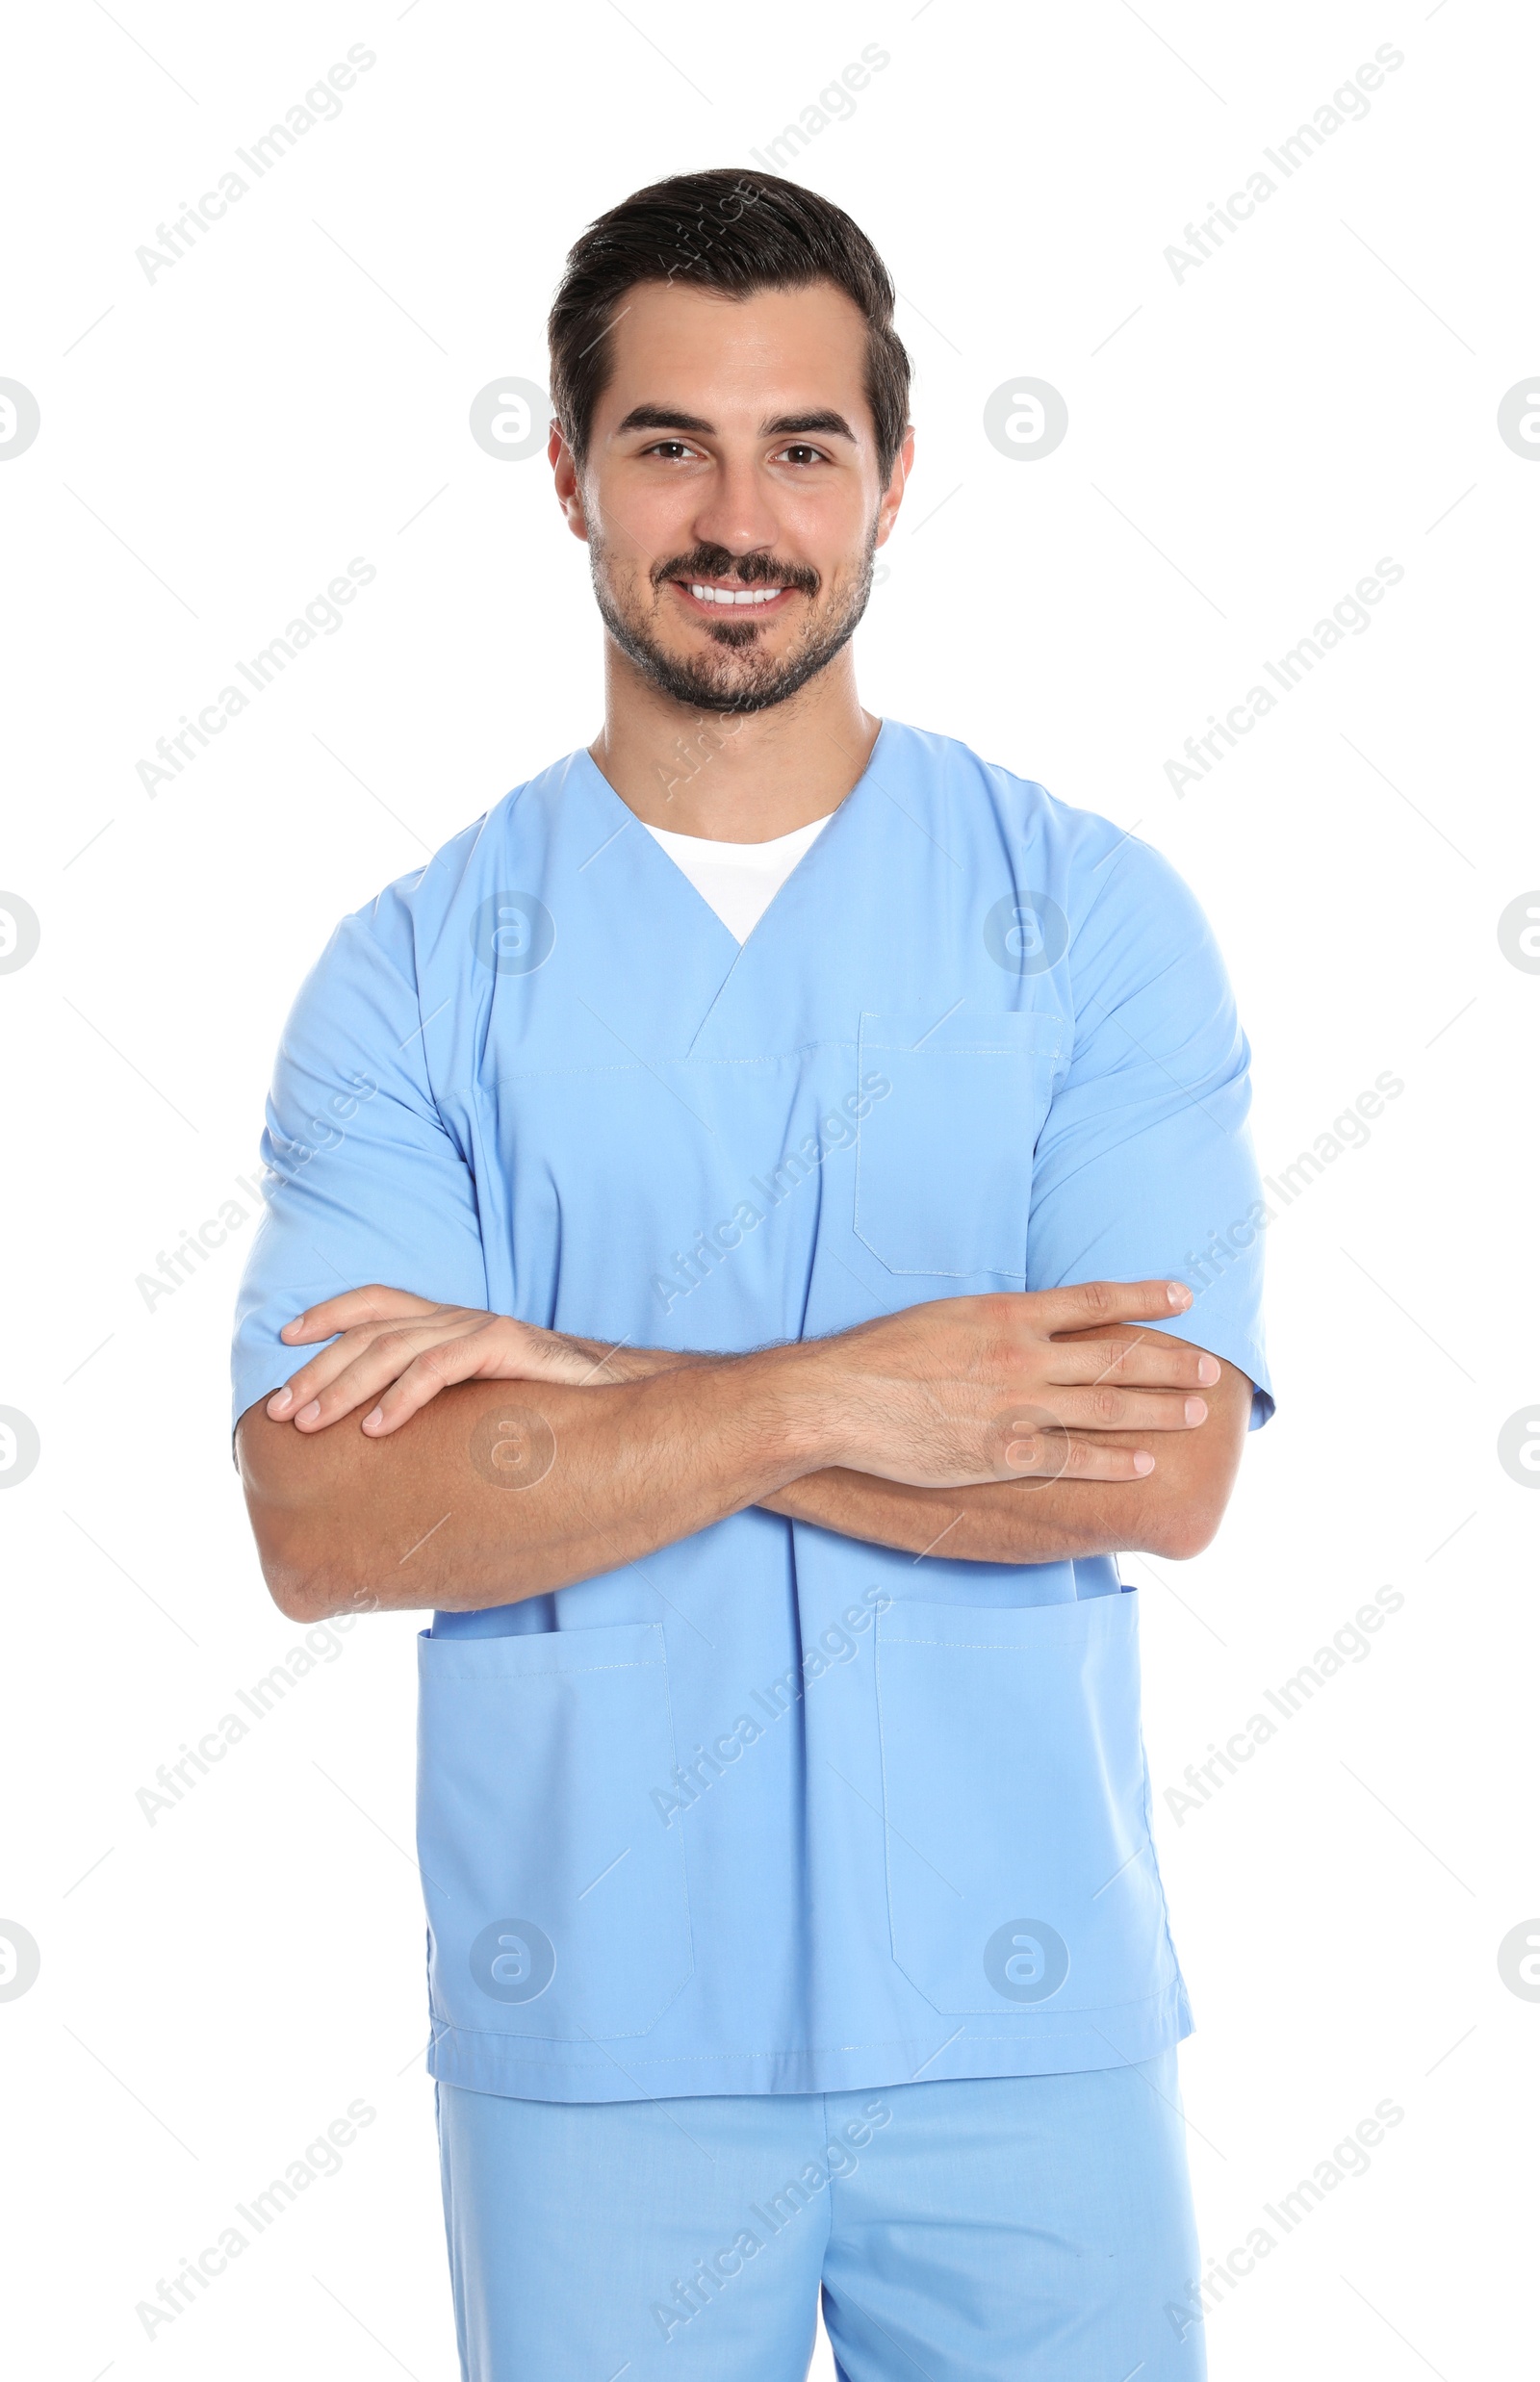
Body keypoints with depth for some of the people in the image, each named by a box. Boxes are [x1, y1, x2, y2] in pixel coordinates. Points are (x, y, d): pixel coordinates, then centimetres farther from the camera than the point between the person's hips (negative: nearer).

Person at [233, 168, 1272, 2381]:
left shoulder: (1095, 916, -1)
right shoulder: (413, 970, -1)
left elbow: (1164, 1467, -13)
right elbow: (324, 1522, -11)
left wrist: (579, 1380, -14)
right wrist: (823, 1397, -20)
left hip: (1020, 2016, 0)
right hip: (592, 2032, 0)